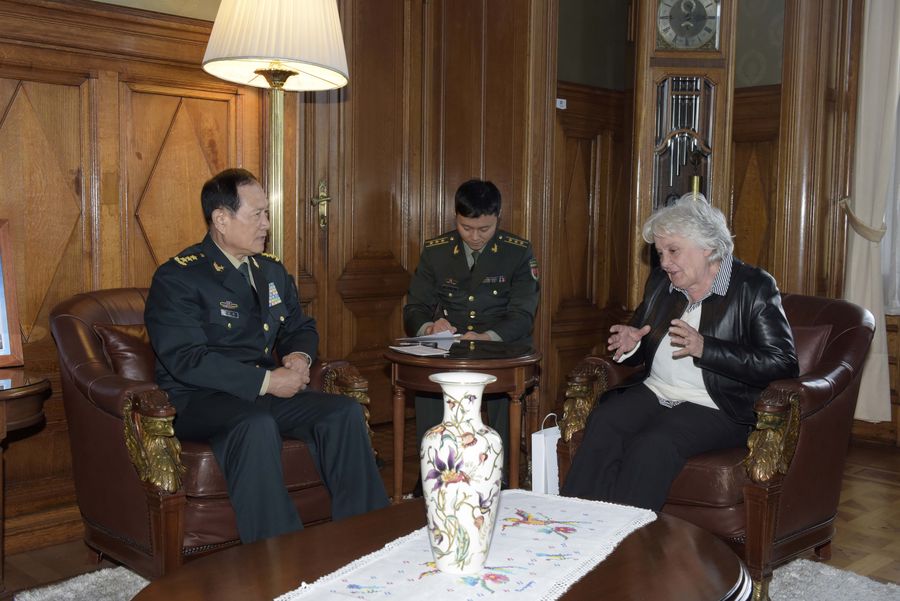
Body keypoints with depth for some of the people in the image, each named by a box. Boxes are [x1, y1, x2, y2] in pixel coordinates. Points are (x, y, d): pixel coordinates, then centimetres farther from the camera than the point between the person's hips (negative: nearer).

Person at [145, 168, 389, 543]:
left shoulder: (272, 272, 15)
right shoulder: (177, 278, -9)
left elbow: (301, 326, 25)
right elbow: (187, 360, -19)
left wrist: (301, 355, -1)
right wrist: (267, 381, -22)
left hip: (266, 394, 7)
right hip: (197, 401, -7)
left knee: (345, 412, -17)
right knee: (257, 426, -38)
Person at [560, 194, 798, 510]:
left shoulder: (755, 287, -3)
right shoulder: (660, 280, 16)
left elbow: (782, 364, -13)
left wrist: (703, 347, -20)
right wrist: (630, 344, 1)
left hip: (714, 408, -5)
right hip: (653, 392, 5)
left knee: (654, 444, -33)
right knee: (602, 422, -25)